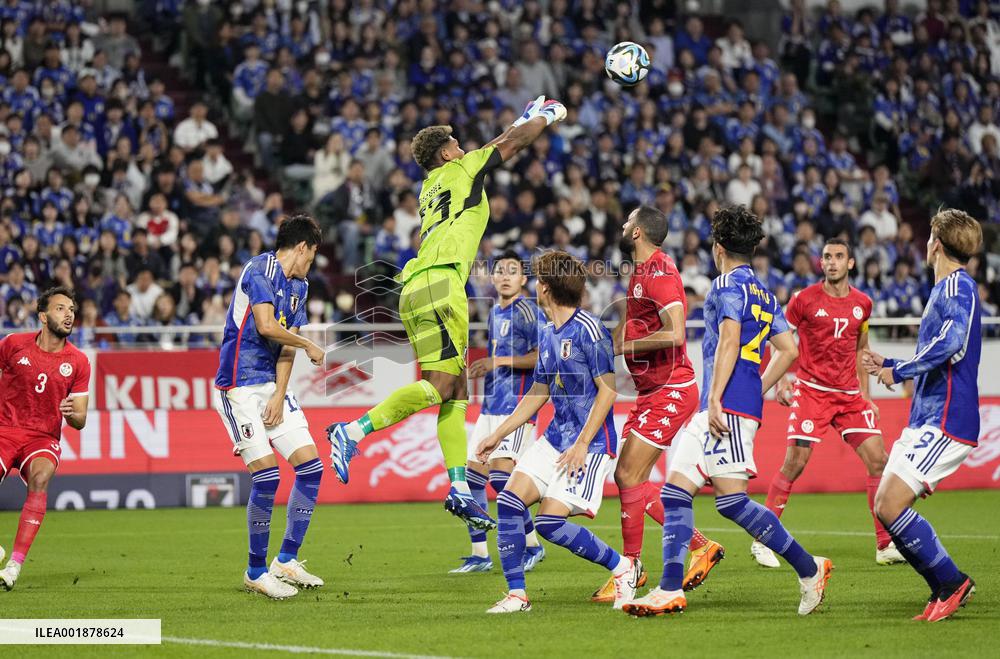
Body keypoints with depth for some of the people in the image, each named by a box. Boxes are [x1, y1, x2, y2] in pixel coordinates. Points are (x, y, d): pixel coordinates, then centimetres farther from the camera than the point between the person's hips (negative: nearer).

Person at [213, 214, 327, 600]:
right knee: (266, 475, -13)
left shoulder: (298, 287, 17)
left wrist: (280, 395, -4)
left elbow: (287, 343, 9)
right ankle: (256, 571, 0)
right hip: (240, 388, -9)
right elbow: (266, 327, -21)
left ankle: (286, 561, 12)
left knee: (311, 467, 2)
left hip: (272, 386, 9)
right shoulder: (261, 269, -10)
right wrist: (309, 347, -7)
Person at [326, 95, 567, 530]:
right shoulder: (460, 170, 9)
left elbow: (498, 147, 45)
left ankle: (460, 489, -3)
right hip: (438, 283, -9)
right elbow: (512, 144, 18)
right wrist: (545, 117, 34)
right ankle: (353, 432, -23)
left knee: (455, 391, 4)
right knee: (439, 384, -17)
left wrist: (523, 121, 52)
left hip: (417, 290, 9)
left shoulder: (432, 186, 29)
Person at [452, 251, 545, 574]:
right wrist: (480, 367, 15)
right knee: (471, 475, 4)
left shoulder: (528, 311, -9)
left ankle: (533, 546, -5)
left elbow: (542, 356, -18)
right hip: (491, 406, 9)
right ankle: (479, 554, 11)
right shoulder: (494, 312, 17)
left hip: (517, 404, -9)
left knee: (501, 474, -19)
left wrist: (498, 361, -20)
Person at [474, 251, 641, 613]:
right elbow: (538, 392, 22)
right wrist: (497, 435, 20)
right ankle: (516, 594, 1)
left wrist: (582, 445, -19)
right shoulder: (547, 334, 12)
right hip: (555, 436, 8)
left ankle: (624, 567, 3)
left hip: (590, 442, -8)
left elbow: (608, 389, -16)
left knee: (550, 522, -16)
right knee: (509, 501, -6)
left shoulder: (588, 329, -14)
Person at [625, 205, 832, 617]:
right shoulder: (763, 293, 22)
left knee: (731, 499, -13)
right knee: (675, 492, 4)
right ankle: (670, 590, -2)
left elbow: (729, 341, -17)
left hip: (729, 404, -10)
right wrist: (757, 391, 26)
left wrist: (715, 400, -21)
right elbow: (788, 350, 23)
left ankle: (808, 568, -6)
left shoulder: (728, 284, -5)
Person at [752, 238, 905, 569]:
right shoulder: (805, 299, -4)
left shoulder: (862, 304, 9)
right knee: (795, 462, -12)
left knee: (877, 459, -4)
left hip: (849, 394, 4)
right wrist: (782, 380, -7)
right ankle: (762, 540, -2)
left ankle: (886, 545, 3)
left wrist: (865, 394, 16)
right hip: (811, 390, -4)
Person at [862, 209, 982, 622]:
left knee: (891, 505, -17)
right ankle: (947, 591, 11)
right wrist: (890, 366, 29)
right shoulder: (947, 289, 20)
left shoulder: (958, 286, -11)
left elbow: (952, 341, -30)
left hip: (946, 422, -10)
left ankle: (952, 583, -5)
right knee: (885, 507, 6)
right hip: (926, 419, 10)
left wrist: (898, 372, -21)